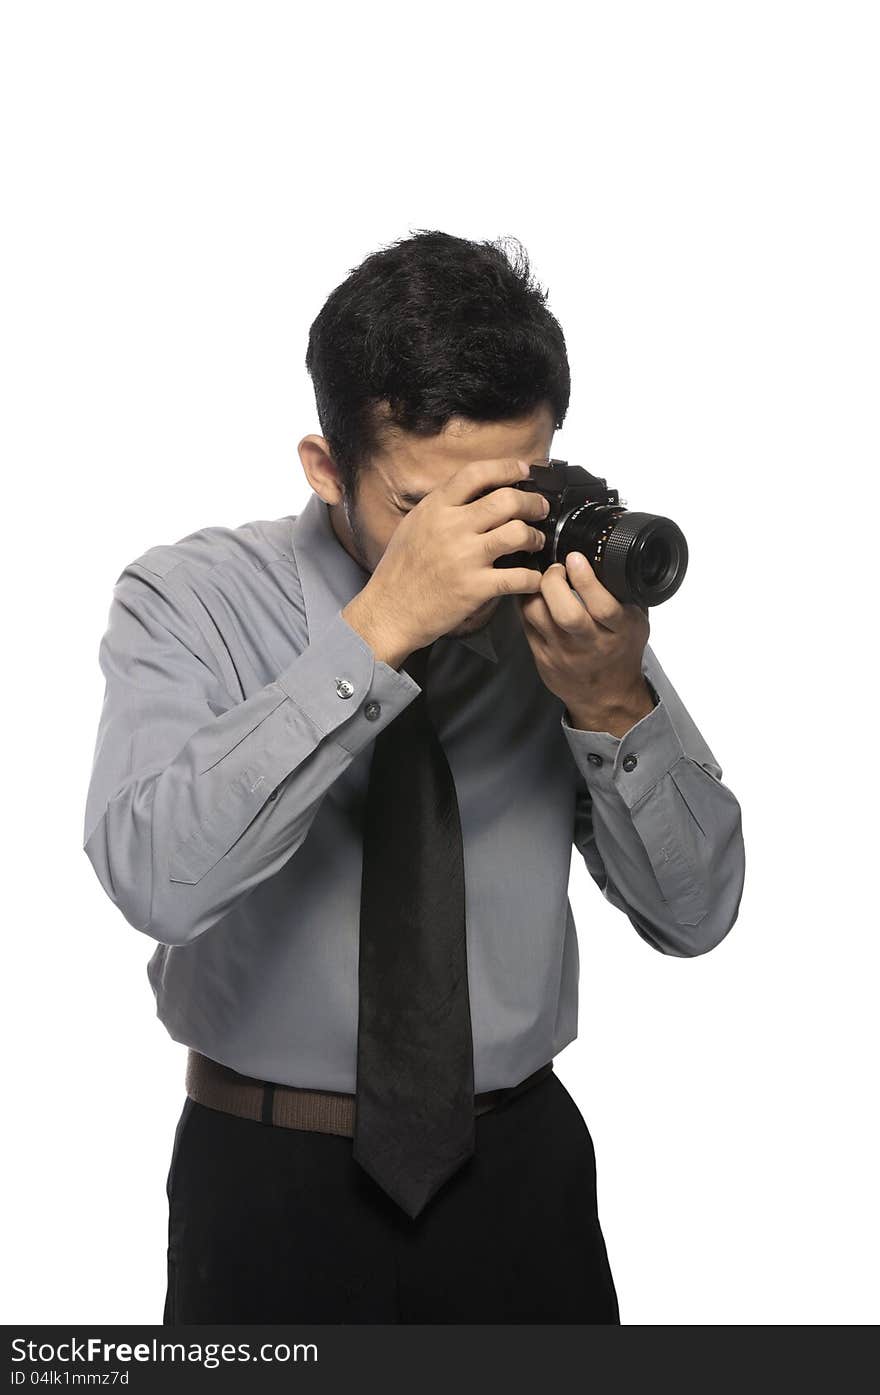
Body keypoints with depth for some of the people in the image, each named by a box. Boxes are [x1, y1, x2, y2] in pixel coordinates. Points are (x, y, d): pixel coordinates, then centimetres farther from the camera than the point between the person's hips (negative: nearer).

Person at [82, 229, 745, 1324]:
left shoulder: (564, 601, -7)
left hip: (521, 1165, 2)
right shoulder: (190, 599, -13)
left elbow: (697, 913, -6)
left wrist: (612, 707, -22)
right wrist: (377, 635, -33)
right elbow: (155, 876, -30)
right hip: (268, 1183, -2)